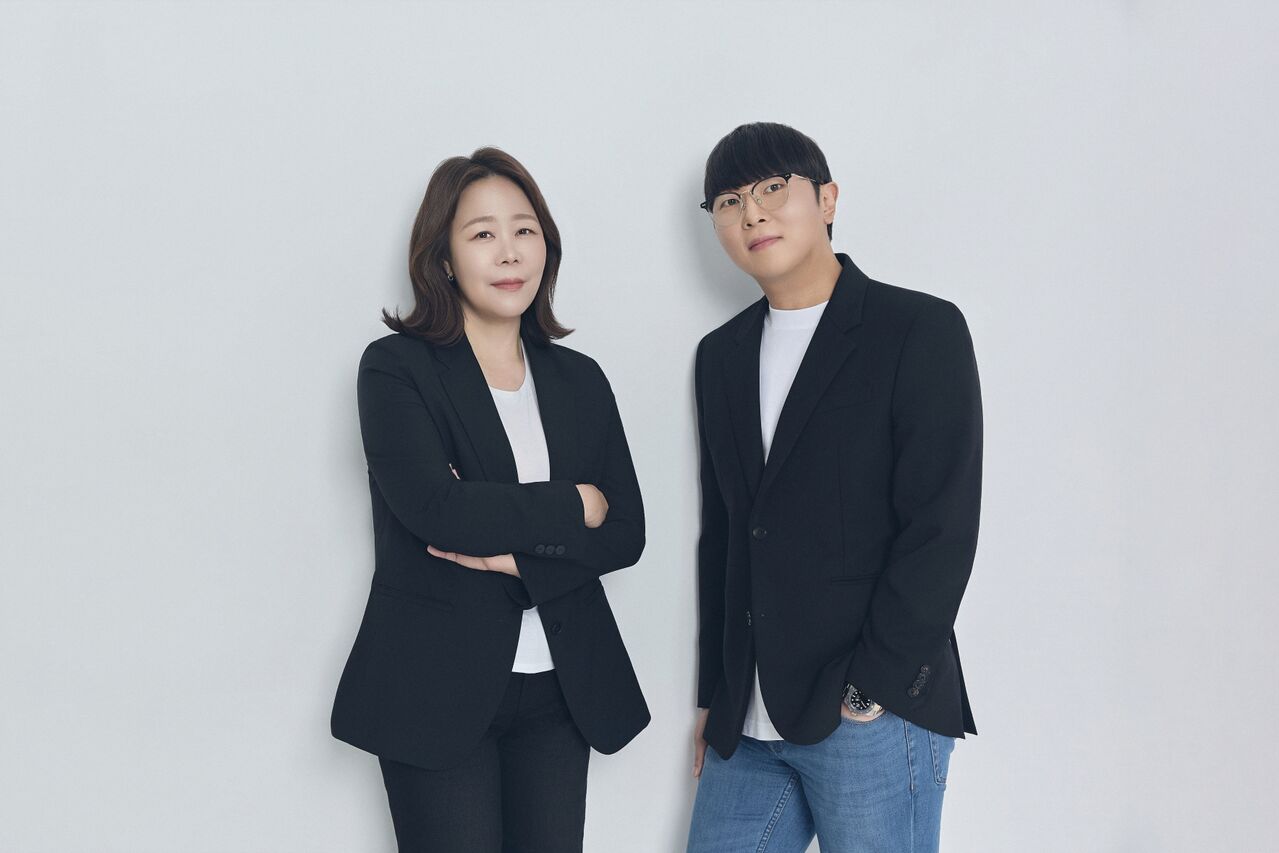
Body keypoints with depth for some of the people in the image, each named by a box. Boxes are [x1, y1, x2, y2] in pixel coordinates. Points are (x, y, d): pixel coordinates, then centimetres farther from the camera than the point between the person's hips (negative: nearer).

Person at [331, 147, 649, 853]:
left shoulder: (579, 380, 11)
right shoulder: (395, 368, -3)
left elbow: (626, 534, 4)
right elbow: (433, 508, -18)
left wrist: (515, 555, -12)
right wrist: (572, 506, -8)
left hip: (560, 690, 4)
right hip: (438, 692, -4)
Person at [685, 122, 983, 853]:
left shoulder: (921, 330, -4)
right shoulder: (721, 357, 14)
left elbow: (942, 530, -10)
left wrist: (872, 689, -14)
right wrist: (715, 697, 15)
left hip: (875, 714, -5)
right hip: (750, 724, 6)